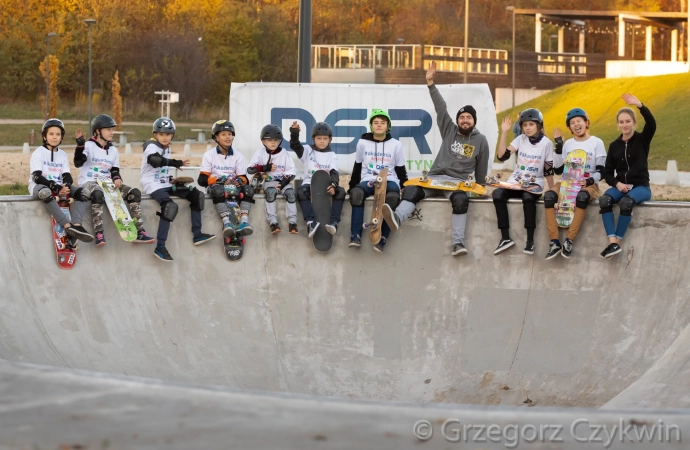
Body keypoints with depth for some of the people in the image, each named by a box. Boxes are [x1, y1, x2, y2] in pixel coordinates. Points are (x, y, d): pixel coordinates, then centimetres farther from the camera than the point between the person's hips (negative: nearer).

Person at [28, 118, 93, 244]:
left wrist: (66, 186, -20)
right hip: (38, 186, -6)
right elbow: (37, 177, -14)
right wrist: (56, 188, -26)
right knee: (45, 192, -41)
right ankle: (68, 226, -52)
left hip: (59, 187, 6)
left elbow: (67, 176, 6)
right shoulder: (38, 153, -4)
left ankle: (76, 225, -38)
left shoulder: (63, 155, 13)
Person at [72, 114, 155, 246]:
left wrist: (116, 178, -8)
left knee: (135, 193, -13)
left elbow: (115, 170, 15)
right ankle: (99, 234, -44)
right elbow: (78, 163, -16)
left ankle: (139, 232, -15)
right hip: (88, 182, -6)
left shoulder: (113, 151, 16)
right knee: (97, 193, -42)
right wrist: (80, 144, -28)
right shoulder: (88, 146, -3)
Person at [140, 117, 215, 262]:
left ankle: (197, 235, 1)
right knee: (170, 206, -34)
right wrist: (177, 163, -39)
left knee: (196, 195, 1)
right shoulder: (151, 147, -12)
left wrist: (170, 178, 8)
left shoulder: (166, 148, 16)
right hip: (153, 185, -9)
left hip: (165, 184, 9)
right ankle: (160, 248, -33)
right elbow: (156, 160, -36)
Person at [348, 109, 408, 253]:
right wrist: (351, 186, 13)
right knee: (356, 193, -35)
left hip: (389, 181, -1)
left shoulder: (395, 144, 8)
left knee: (392, 197, -38)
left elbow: (401, 170, 12)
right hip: (368, 181, 1)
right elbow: (357, 167, 17)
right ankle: (355, 236, -36)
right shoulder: (363, 143, 9)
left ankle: (382, 239, -37)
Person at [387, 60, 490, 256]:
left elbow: (482, 167, 17)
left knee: (461, 200, -37)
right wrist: (431, 83, -5)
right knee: (412, 190, -29)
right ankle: (396, 219, -58)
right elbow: (441, 108, 5)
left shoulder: (480, 140, 11)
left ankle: (458, 243, -43)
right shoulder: (450, 131, 14)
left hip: (458, 182, -2)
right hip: (435, 177, 2)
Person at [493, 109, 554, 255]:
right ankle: (505, 238, -28)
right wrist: (504, 133, -10)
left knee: (528, 197, -39)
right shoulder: (520, 139, 5)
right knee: (497, 194, -28)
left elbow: (549, 170, 3)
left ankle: (530, 240, -33)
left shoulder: (546, 143, -2)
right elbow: (502, 156, -6)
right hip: (515, 182, 3)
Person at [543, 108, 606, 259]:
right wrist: (559, 147, 3)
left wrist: (588, 181, -20)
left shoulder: (597, 143, 5)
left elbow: (601, 172, -1)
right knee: (549, 196, -30)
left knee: (582, 196, -41)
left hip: (589, 184, -3)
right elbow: (558, 170, 9)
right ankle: (554, 242, -33)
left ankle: (569, 241, -40)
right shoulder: (568, 144, 16)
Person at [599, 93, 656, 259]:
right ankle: (612, 243, -40)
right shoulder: (614, 145, 10)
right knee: (604, 200, -31)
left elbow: (652, 124, -20)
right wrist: (617, 184, -10)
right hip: (620, 186, 3)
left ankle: (617, 242, -31)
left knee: (626, 202, -37)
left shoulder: (642, 140, 1)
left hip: (641, 186, -3)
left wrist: (640, 105, -32)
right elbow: (607, 172, 11)